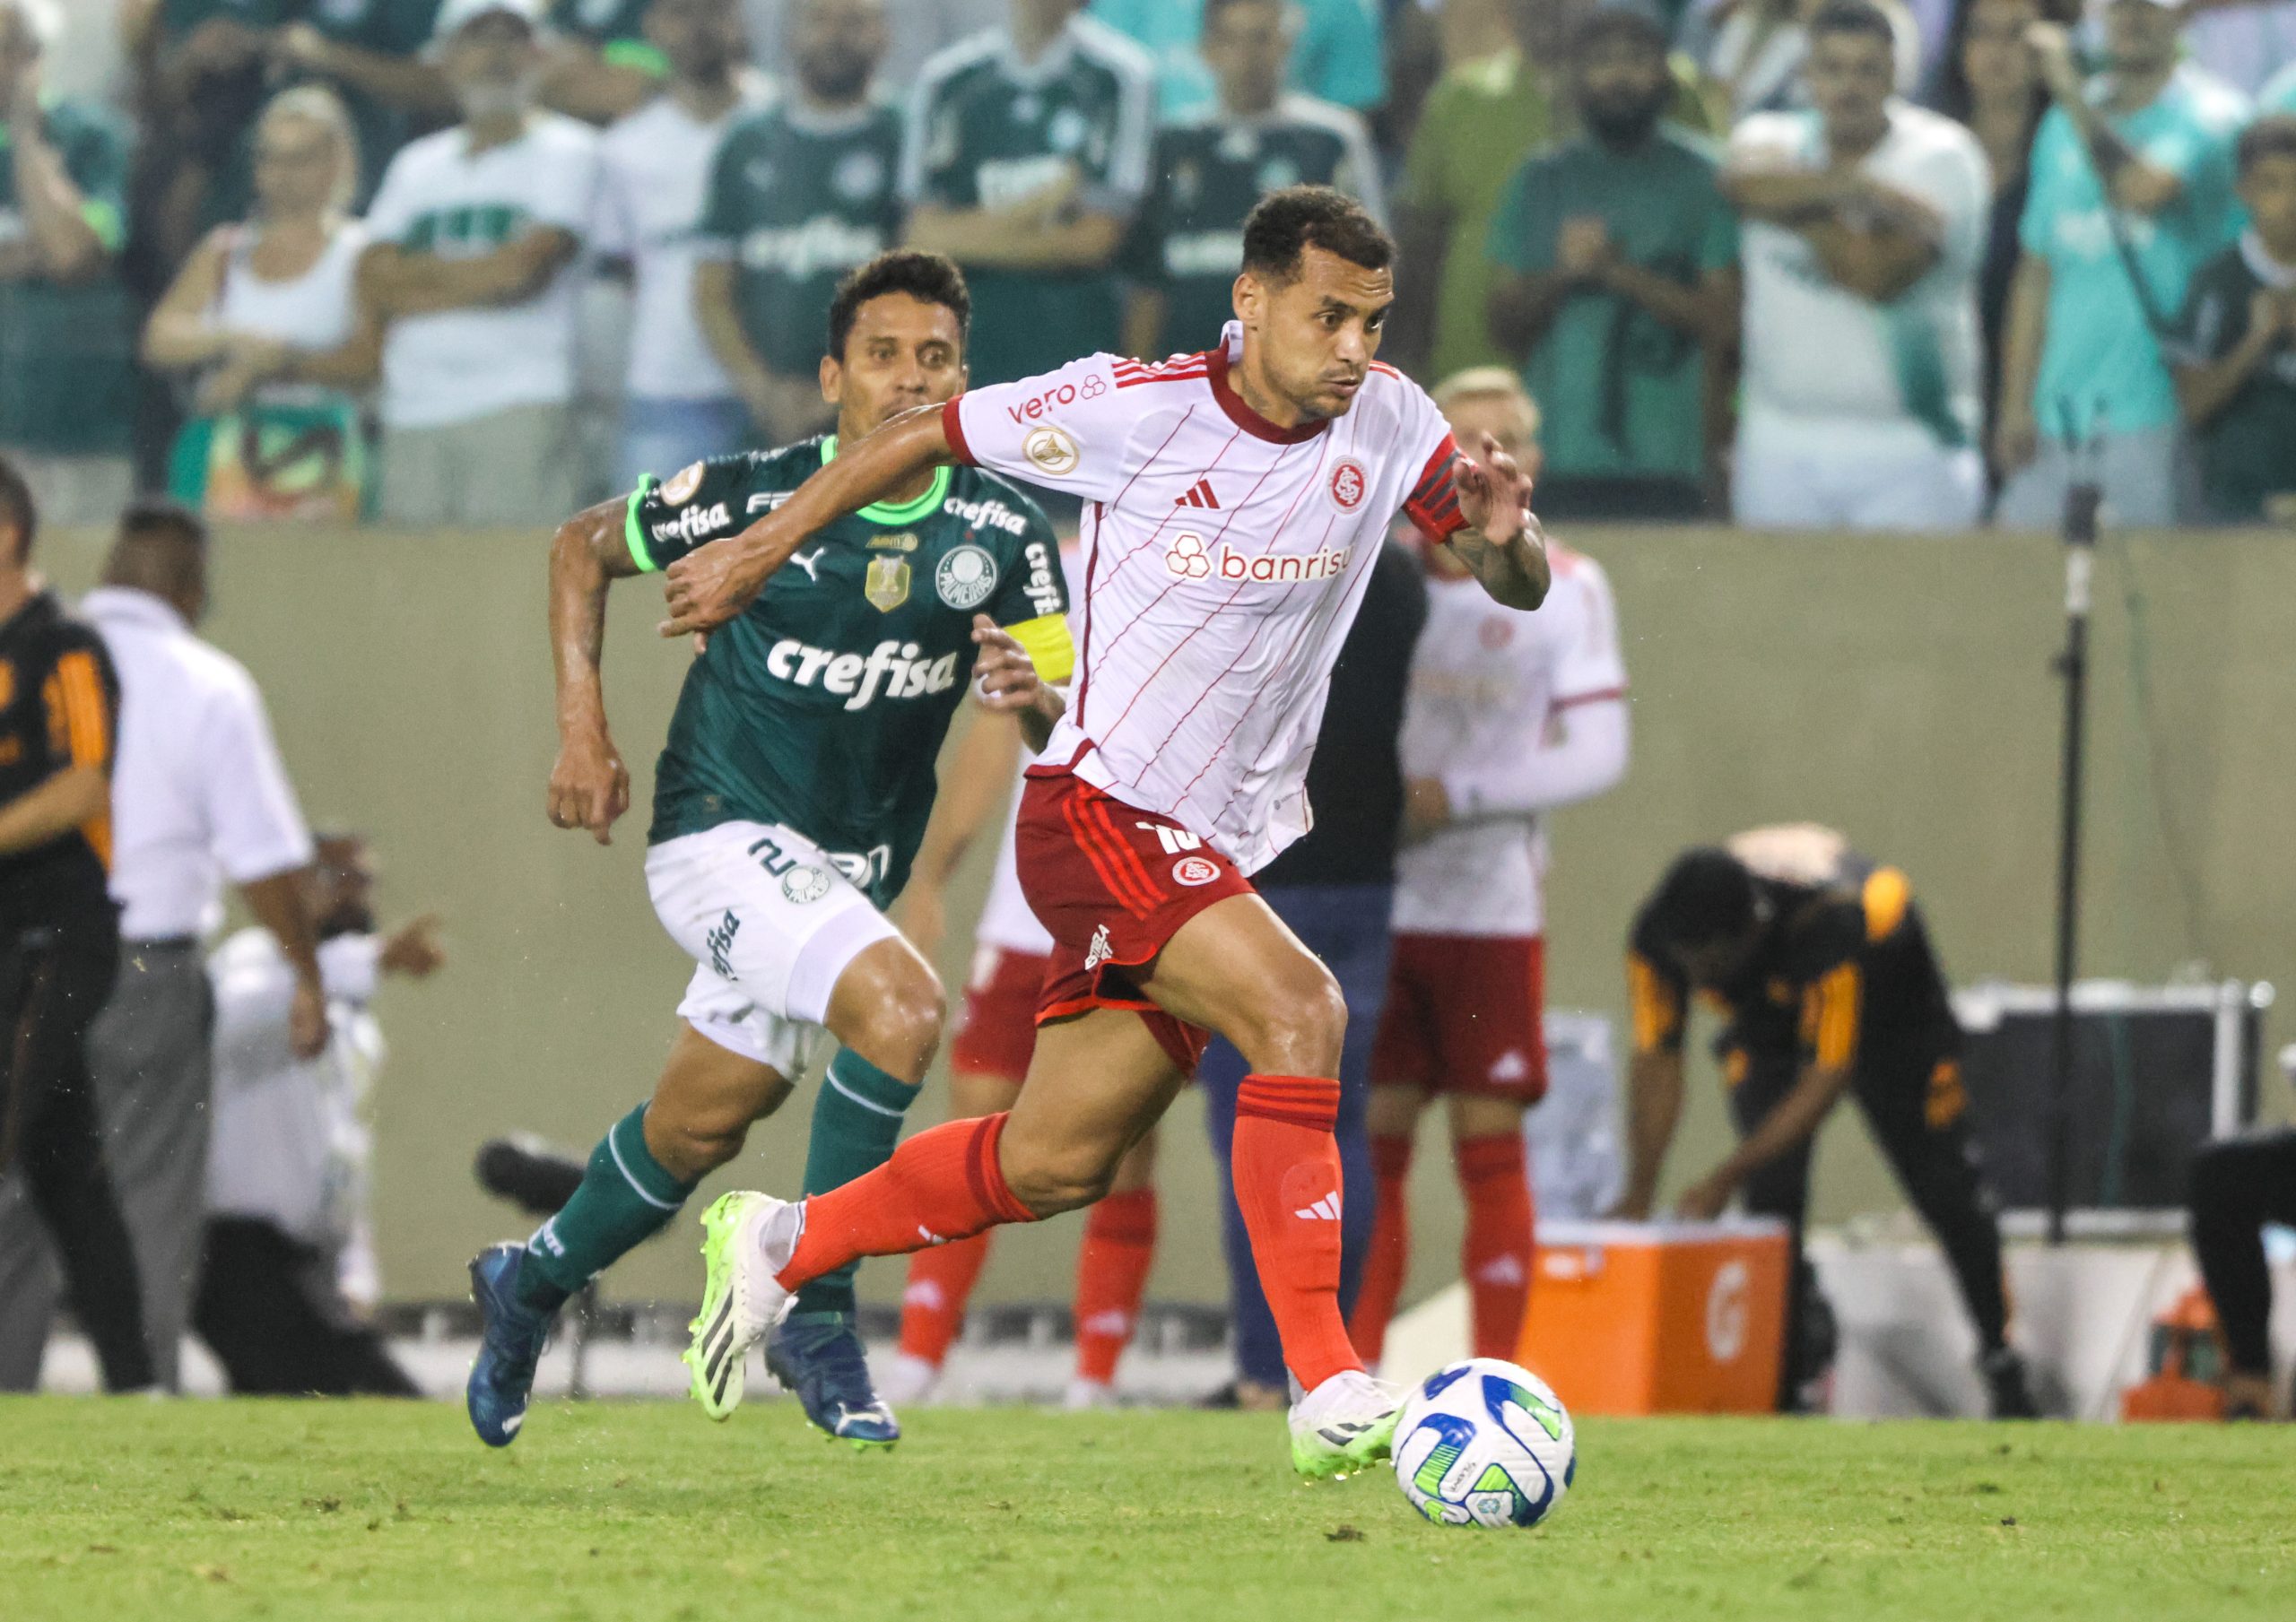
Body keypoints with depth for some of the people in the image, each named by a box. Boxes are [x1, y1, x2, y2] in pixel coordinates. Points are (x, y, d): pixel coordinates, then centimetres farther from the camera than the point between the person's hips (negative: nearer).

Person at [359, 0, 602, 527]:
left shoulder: (566, 152, 6)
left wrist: (413, 279, 4)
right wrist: (479, 273, -2)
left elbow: (525, 268, -7)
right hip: (413, 413, 5)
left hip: (518, 407, -5)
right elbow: (374, 285, 11)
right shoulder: (418, 164, 21)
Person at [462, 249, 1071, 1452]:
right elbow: (583, 548, 2)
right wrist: (582, 722, -5)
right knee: (901, 1009, -28)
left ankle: (529, 1286, 43)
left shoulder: (1000, 533, -6)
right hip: (722, 836, -5)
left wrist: (1033, 694, -30)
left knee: (700, 1129, 16)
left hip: (853, 866, 5)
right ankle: (815, 1315, -17)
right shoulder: (755, 496, -14)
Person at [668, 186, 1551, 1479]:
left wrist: (1503, 534, -20)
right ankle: (1329, 1388, -28)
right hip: (1101, 812, -7)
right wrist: (758, 555, 7)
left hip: (1222, 844, 7)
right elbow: (925, 439, -1)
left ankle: (781, 1246, 35)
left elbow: (1523, 590, 4)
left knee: (1054, 1167, 12)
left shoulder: (1386, 424, -2)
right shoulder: (1135, 409, -15)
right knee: (1298, 1008, -28)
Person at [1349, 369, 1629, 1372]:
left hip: (1495, 912, -2)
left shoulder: (1564, 589, 1)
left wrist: (1456, 795, -13)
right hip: (1378, 904, 2)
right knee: (1370, 1142, 0)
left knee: (1492, 1145, -3)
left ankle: (1494, 1376, 0)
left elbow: (1596, 754, -5)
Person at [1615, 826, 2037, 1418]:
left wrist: (1726, 1179, -38)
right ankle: (1784, 1379, -5)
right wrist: (1639, 1194, -27)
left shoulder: (1829, 928, -46)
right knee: (1771, 1190, -13)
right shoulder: (1656, 937, -33)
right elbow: (1657, 1060, -22)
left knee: (1942, 1182, 0)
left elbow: (1827, 1075, -38)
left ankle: (2002, 1364, 12)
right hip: (1768, 1011, 3)